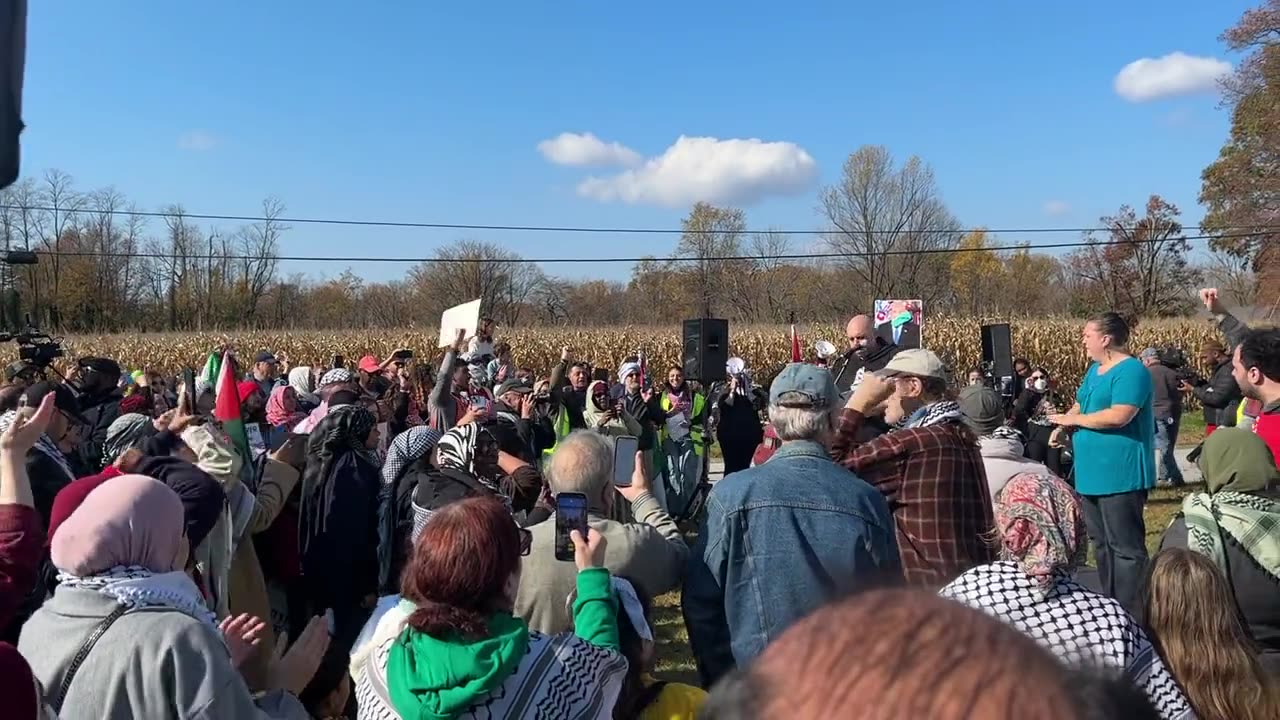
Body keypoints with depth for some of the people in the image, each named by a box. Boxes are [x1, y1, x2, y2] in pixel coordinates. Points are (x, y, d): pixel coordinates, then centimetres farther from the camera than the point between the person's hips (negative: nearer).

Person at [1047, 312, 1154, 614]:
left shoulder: (1131, 371, -14)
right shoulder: (1095, 369, 16)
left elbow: (1119, 416, -26)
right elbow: (1080, 405, 23)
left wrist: (1073, 420, -14)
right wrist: (1062, 425, 1)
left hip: (1121, 475, -10)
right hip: (1094, 472, 10)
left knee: (1125, 547, -4)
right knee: (1101, 542, 18)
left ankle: (1127, 613, 2)